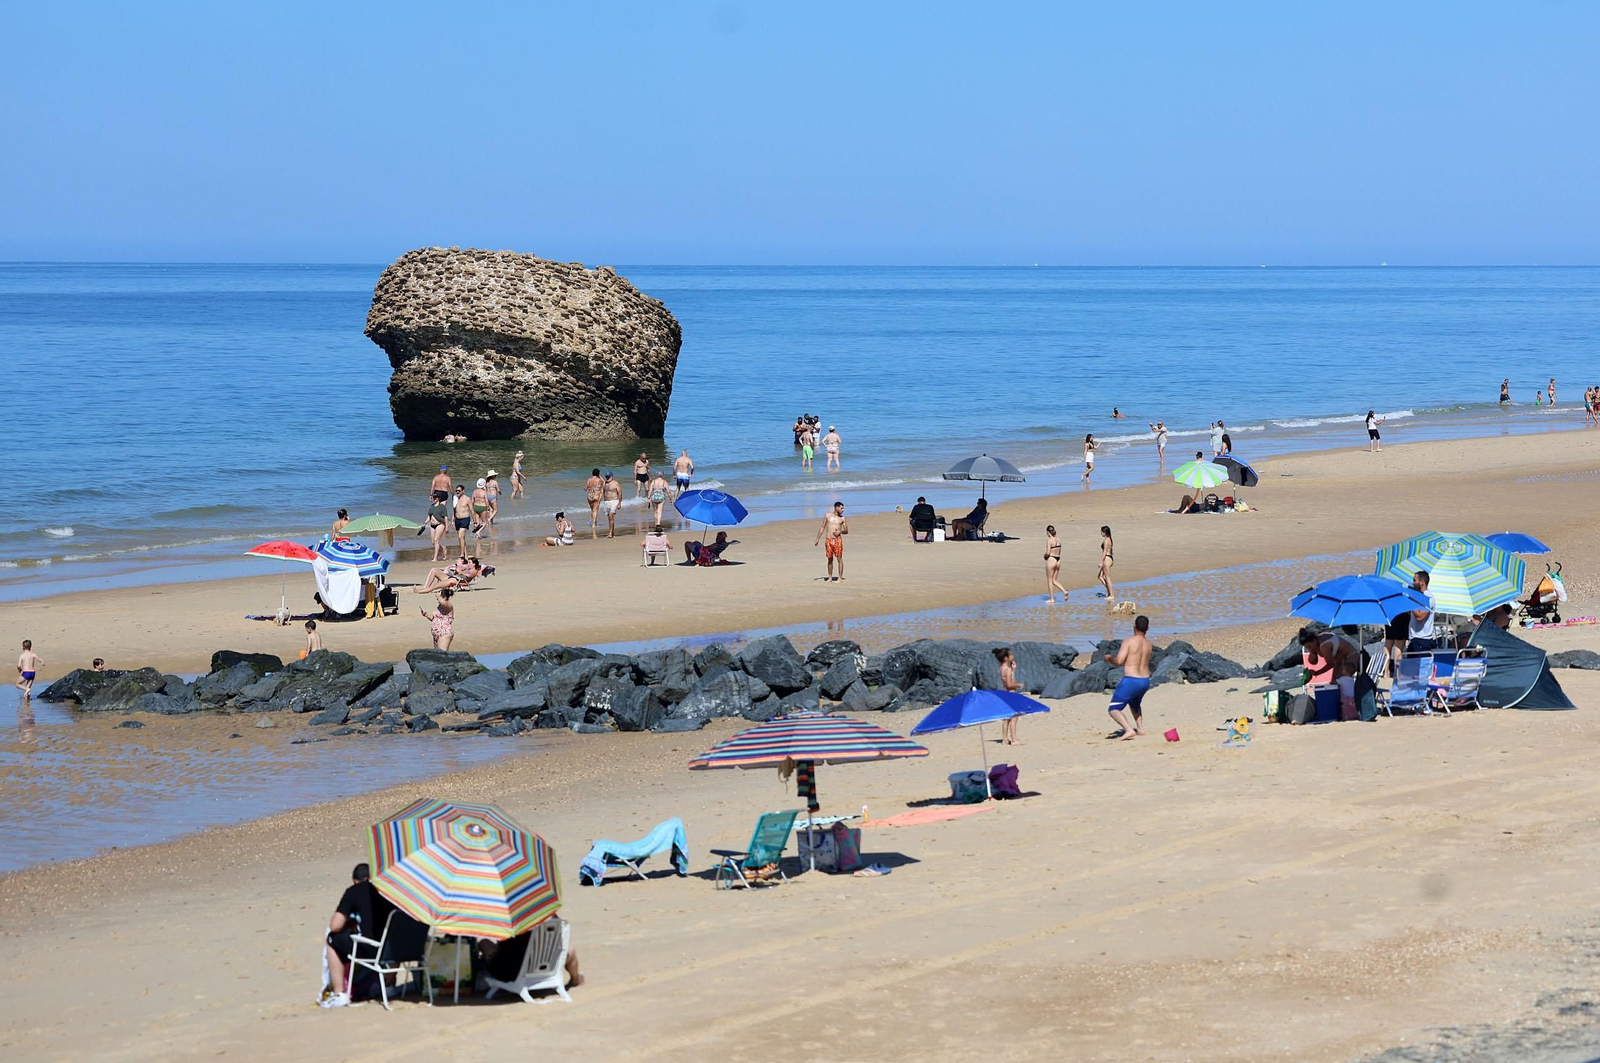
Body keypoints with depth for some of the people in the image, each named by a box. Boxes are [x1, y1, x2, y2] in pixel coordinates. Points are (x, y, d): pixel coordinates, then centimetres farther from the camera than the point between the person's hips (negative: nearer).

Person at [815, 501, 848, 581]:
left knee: (839, 559, -4)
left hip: (838, 540, -1)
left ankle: (840, 578, -1)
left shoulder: (842, 518, 6)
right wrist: (817, 539, 8)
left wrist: (840, 531, -13)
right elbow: (822, 528, 11)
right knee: (830, 559, 6)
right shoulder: (828, 516, 7)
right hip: (829, 540, 1)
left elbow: (846, 531, 8)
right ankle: (830, 577, 15)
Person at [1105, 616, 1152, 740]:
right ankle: (1140, 728, 29)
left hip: (1131, 681, -7)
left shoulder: (1128, 641, -11)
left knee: (1113, 709, -3)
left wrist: (1109, 658, 5)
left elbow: (1119, 662, -17)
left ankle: (1129, 730, -21)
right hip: (1145, 681, 7)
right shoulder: (1148, 644, 9)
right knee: (1134, 704, 36)